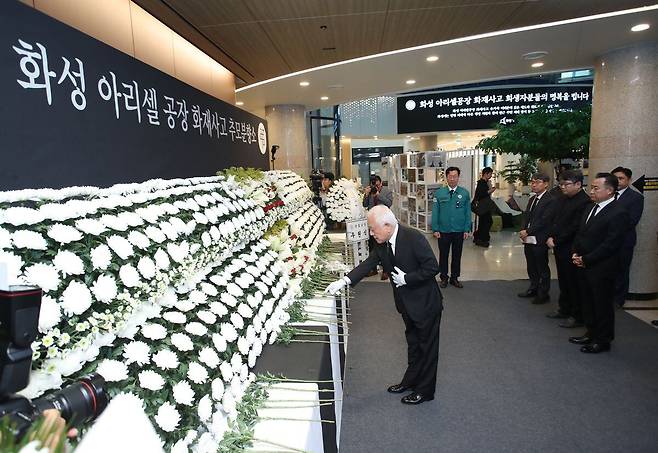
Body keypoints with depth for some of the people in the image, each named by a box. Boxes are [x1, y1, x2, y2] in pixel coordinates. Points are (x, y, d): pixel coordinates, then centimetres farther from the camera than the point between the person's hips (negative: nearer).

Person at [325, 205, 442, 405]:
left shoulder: (414, 237, -28)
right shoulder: (381, 243, -6)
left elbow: (432, 267, -26)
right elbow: (368, 264, -6)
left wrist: (406, 279, -24)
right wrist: (344, 281, -16)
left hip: (425, 303, -7)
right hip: (407, 303, 7)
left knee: (427, 346, 10)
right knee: (413, 343, 24)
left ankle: (425, 390, 26)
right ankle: (410, 380, 42)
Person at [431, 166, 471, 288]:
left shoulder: (465, 193, -1)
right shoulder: (439, 193, -3)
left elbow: (468, 213, 2)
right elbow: (435, 212, -2)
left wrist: (467, 229, -2)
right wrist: (435, 229, -7)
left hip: (459, 231, 1)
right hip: (443, 231, -1)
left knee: (457, 255, 13)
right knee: (443, 255, 10)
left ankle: (455, 278, 28)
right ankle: (444, 278, 25)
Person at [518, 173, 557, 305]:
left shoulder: (550, 201, -12)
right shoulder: (532, 200, 14)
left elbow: (544, 221, -18)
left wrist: (528, 232, -17)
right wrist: (523, 231, -3)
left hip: (540, 240, -7)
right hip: (528, 239, 8)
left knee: (542, 268, 5)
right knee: (531, 267, 18)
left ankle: (543, 294, 16)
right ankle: (533, 288, 33)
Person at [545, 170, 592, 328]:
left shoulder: (585, 202, -16)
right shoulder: (561, 199, 11)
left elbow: (575, 228, -20)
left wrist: (556, 241, -15)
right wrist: (550, 237, 0)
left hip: (572, 250, -8)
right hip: (559, 249, 8)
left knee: (574, 283, 2)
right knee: (563, 281, 18)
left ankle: (577, 316, 13)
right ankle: (564, 309, 31)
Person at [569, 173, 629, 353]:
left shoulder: (618, 213, -16)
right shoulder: (591, 209, 10)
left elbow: (611, 245, -20)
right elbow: (580, 234, 16)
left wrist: (586, 259, -16)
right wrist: (576, 253, 2)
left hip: (601, 269, -8)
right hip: (584, 266, 8)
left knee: (603, 305, 7)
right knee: (588, 302, 18)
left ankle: (603, 340, 22)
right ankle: (591, 333, 34)